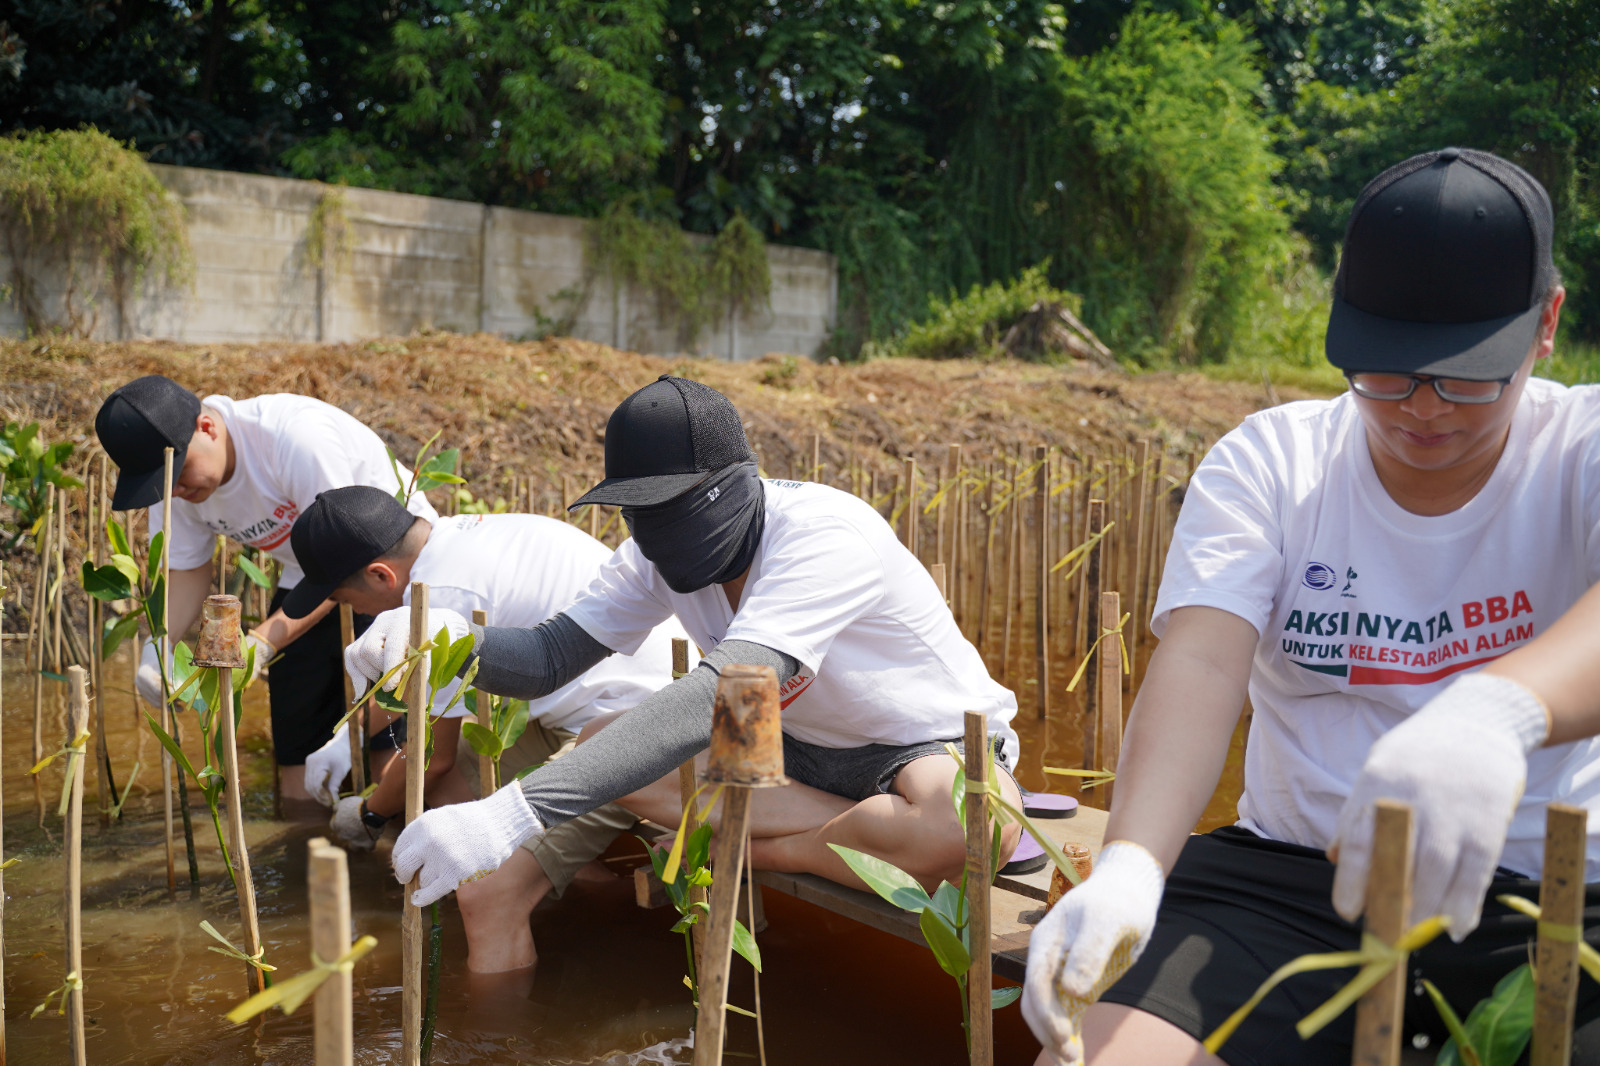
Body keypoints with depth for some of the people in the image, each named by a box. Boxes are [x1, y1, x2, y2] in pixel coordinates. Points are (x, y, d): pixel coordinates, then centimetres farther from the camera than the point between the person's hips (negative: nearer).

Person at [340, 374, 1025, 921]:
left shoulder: (827, 536, -35)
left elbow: (719, 697, -48)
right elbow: (549, 658, -10)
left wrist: (512, 815, -56)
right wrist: (443, 635, -35)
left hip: (934, 743, -5)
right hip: (803, 746, 6)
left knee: (979, 825, -42)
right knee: (603, 748, -14)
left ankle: (739, 850, -16)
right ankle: (870, 830, -12)